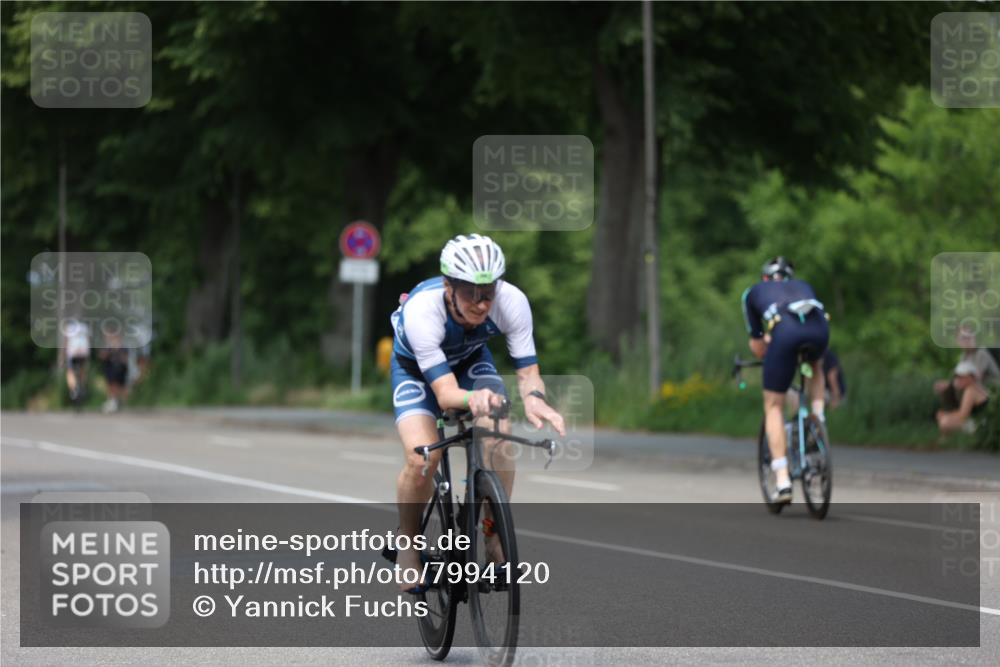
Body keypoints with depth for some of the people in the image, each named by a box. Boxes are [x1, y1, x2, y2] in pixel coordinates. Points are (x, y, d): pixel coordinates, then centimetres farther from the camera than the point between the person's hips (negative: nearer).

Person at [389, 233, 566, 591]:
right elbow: (445, 393, -43)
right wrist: (473, 398, -66)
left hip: (471, 361, 2)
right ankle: (407, 541, 0)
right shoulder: (421, 310, -41)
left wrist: (533, 397, -50)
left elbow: (528, 371, -27)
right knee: (421, 455, -25)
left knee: (500, 441, -24)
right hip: (416, 368, -2)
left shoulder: (512, 302, -33)